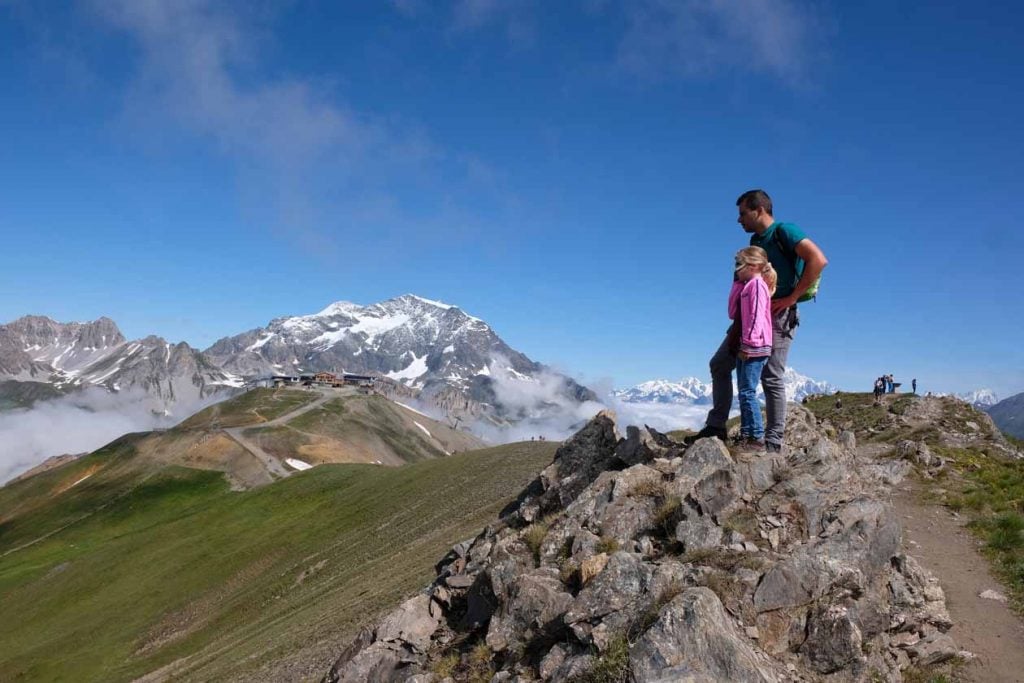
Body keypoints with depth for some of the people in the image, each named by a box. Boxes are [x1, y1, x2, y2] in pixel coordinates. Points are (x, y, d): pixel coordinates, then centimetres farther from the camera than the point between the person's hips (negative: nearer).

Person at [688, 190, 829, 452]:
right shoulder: (755, 240, 17)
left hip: (779, 315, -9)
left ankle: (773, 441, 1)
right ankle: (716, 426, 12)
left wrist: (791, 298, -18)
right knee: (719, 364, 7)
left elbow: (818, 260, -20)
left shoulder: (784, 231, -8)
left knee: (771, 377, -7)